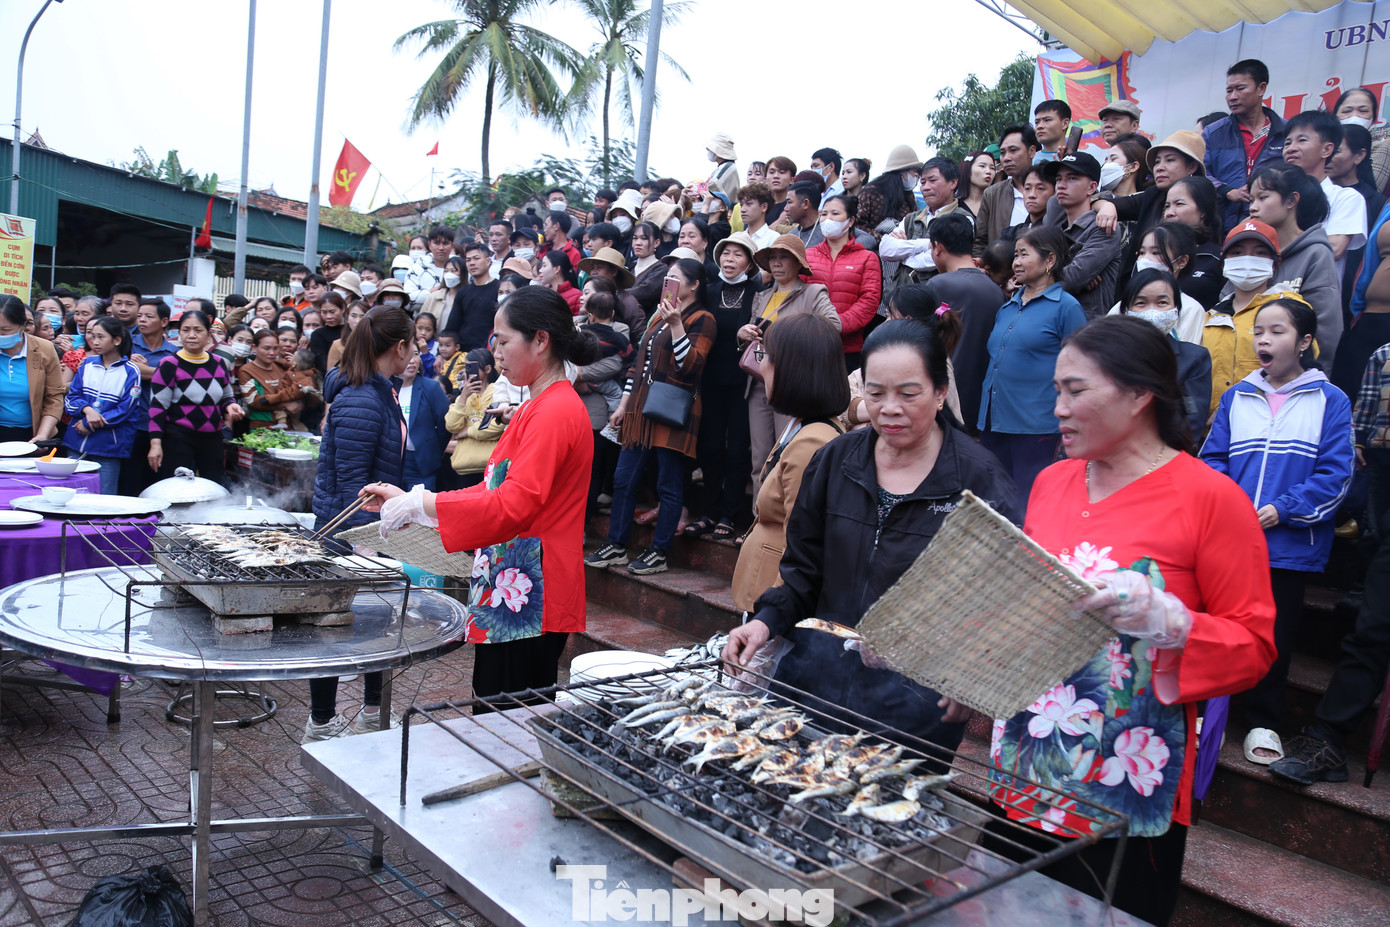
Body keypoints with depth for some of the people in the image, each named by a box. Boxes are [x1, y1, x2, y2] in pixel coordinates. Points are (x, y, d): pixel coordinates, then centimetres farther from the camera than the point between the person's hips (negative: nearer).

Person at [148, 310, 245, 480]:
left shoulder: (218, 364, 9)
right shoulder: (169, 365, -4)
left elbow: (227, 396, 22)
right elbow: (157, 407, -6)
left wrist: (230, 406, -2)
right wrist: (155, 444, -14)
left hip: (212, 440, 5)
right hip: (178, 439, -5)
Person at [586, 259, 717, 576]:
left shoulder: (701, 319, -3)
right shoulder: (659, 317, 21)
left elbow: (691, 366, -16)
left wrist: (676, 325, -22)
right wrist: (623, 405, 18)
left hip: (672, 413, -8)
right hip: (642, 410, 8)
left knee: (669, 485, 0)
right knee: (623, 479, 7)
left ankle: (659, 554, 8)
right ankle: (617, 547, 16)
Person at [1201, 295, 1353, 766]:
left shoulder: (1329, 401, 0)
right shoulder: (1236, 397, 8)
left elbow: (1335, 475, -5)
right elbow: (1212, 459, 5)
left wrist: (1282, 509, -15)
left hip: (1289, 543, -2)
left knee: (1275, 635, 9)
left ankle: (1264, 723, 26)